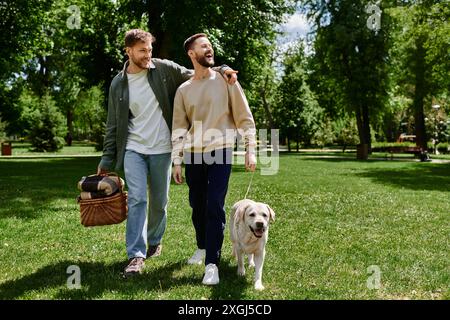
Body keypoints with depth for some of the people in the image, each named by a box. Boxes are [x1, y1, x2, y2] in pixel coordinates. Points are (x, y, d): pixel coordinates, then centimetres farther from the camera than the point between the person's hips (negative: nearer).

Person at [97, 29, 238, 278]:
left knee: (159, 201, 9)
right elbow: (113, 125, 8)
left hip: (161, 149, 0)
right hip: (133, 149, 0)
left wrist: (221, 70, -10)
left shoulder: (164, 69, -1)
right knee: (137, 200, -9)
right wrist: (107, 159, 5)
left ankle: (154, 240, 32)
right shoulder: (118, 84, 4)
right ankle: (136, 255, -6)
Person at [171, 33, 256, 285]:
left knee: (215, 207, -10)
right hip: (194, 154, 3)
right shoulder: (183, 90, 7)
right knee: (197, 205, 13)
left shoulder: (225, 81, 1)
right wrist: (177, 162, 4)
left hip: (220, 152, -3)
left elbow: (244, 117, 0)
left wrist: (251, 149, -7)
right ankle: (202, 247, 36)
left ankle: (212, 263, -4)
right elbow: (179, 129, 8)